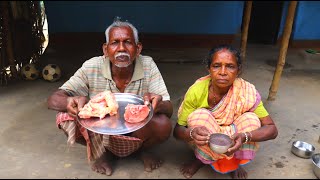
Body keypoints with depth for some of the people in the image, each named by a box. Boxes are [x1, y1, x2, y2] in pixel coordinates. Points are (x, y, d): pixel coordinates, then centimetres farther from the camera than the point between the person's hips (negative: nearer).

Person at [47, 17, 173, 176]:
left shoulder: (148, 65, -16)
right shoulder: (92, 67, -16)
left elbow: (169, 109, -17)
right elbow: (53, 100, -17)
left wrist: (158, 104, -43)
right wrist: (71, 102, -43)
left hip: (137, 135, 0)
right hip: (100, 136, 1)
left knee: (164, 125, -29)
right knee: (66, 117, -24)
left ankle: (143, 150, 8)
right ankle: (100, 153, 8)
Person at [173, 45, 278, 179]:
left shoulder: (246, 92, -23)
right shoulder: (197, 91, -25)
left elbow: (272, 129, -21)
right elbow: (177, 130, -20)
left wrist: (244, 136, -42)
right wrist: (192, 133, -45)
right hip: (204, 142, -1)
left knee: (251, 119, -26)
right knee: (199, 115, -30)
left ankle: (234, 162, 0)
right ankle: (201, 158, -2)